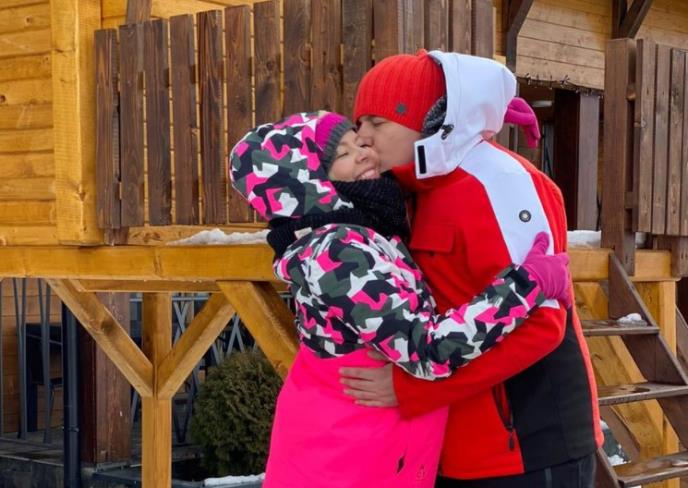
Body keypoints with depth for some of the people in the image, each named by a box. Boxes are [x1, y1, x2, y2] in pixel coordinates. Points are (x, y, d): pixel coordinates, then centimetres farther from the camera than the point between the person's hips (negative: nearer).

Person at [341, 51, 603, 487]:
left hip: (530, 448, -9)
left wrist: (409, 388, -23)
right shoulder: (430, 192, 11)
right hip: (462, 449, 9)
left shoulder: (497, 182, -16)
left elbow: (537, 324, -22)